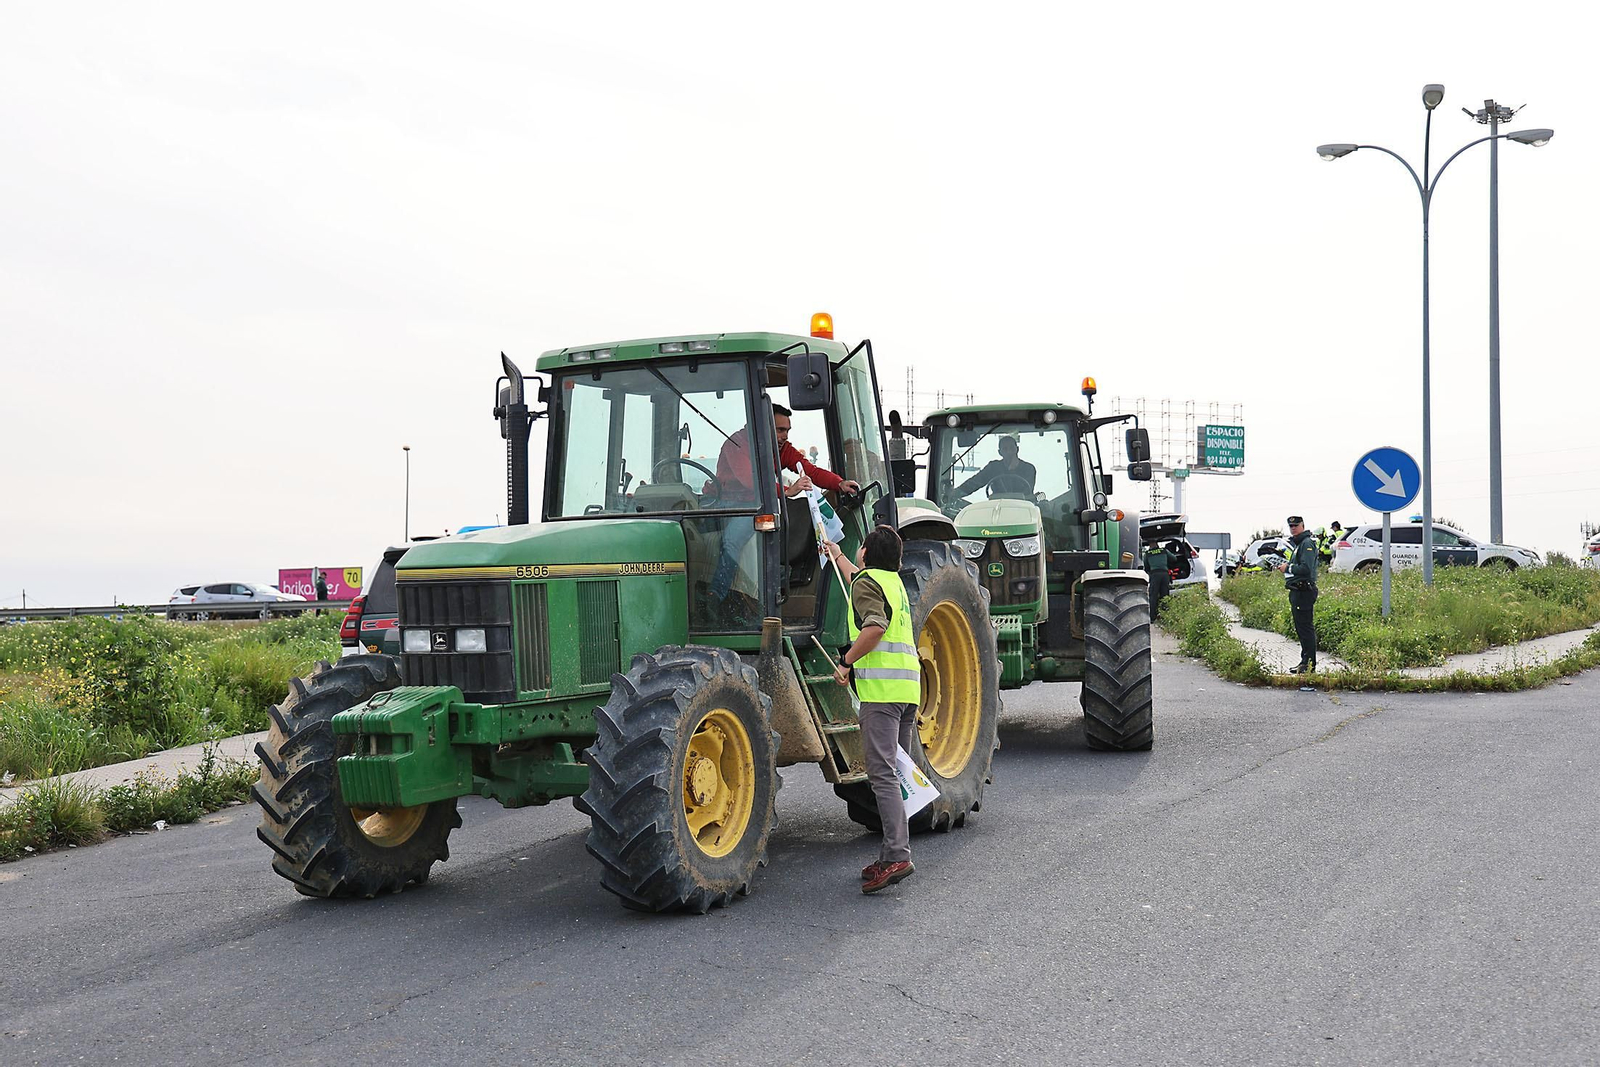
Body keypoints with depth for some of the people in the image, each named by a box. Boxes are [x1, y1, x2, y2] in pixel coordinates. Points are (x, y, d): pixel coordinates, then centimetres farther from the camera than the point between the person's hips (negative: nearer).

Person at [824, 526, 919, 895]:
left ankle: (897, 855, -21)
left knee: (882, 773, -13)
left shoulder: (866, 582, -4)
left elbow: (874, 627, -23)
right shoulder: (893, 581, 23)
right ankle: (895, 853, 11)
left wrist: (846, 662, -13)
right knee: (896, 773, 11)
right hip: (908, 687, 9)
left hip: (881, 687, -9)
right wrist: (835, 554, 63)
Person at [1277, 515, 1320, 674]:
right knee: (1301, 628, 14)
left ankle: (1309, 664, -8)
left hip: (1304, 591, -11)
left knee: (1306, 628, -9)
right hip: (1297, 591, 11)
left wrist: (1288, 567, -13)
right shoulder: (1296, 543, 20)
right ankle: (1305, 663, 20)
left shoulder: (1307, 544, -13)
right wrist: (1285, 565, 7)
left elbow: (1306, 568, -23)